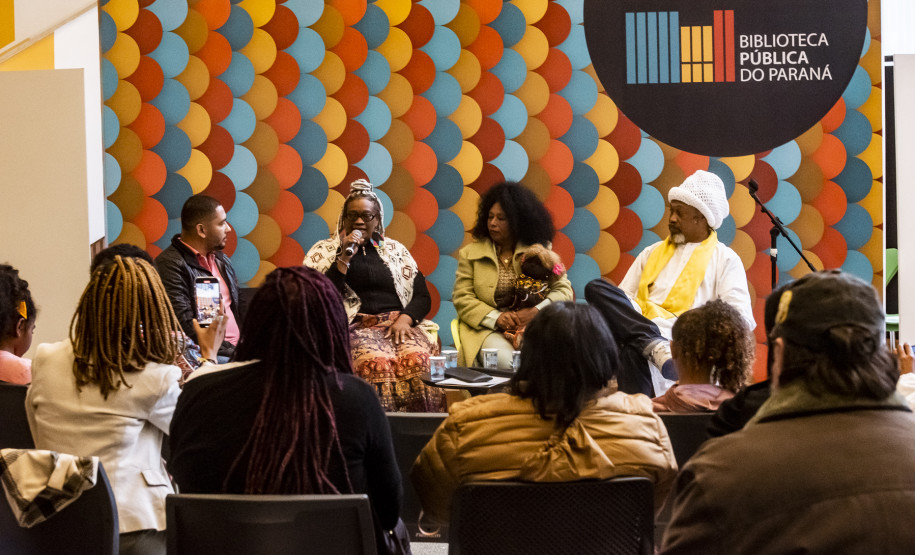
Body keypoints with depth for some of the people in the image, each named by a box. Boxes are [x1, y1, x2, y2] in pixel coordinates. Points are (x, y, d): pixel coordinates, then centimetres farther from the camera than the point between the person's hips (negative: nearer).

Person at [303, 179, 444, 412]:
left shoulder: (395, 250, 21)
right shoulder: (324, 251, 14)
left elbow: (422, 296, 14)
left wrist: (404, 319, -6)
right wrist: (344, 258, -6)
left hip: (398, 325, 3)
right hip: (354, 327, -2)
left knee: (418, 358, -32)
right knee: (376, 361, -37)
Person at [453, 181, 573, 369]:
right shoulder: (470, 253, 11)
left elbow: (563, 289, 4)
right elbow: (461, 299, 2)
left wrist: (536, 311, -16)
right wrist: (496, 318, -15)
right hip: (487, 329, -1)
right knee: (505, 360, -34)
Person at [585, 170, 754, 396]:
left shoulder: (725, 260, 16)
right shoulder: (652, 253, 31)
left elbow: (741, 320, 4)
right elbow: (621, 299, 23)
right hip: (635, 329, 6)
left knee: (633, 350, -40)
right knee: (596, 288, -24)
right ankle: (657, 348, -37)